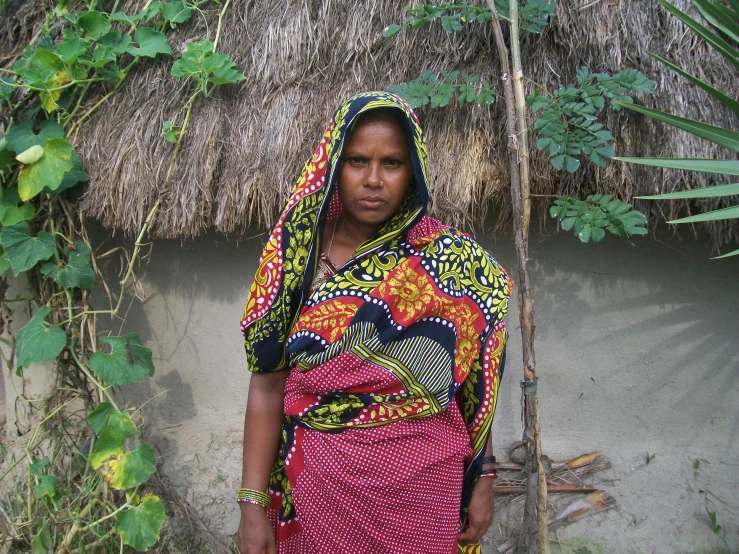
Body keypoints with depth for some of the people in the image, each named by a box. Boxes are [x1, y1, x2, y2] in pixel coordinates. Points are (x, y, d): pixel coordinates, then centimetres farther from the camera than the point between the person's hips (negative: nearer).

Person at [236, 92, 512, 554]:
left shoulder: (452, 261, -8)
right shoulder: (294, 256, -6)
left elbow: (473, 383, -1)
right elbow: (267, 388, -6)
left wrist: (483, 477, 1)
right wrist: (254, 503, -7)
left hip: (420, 490, 0)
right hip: (316, 488, 1)